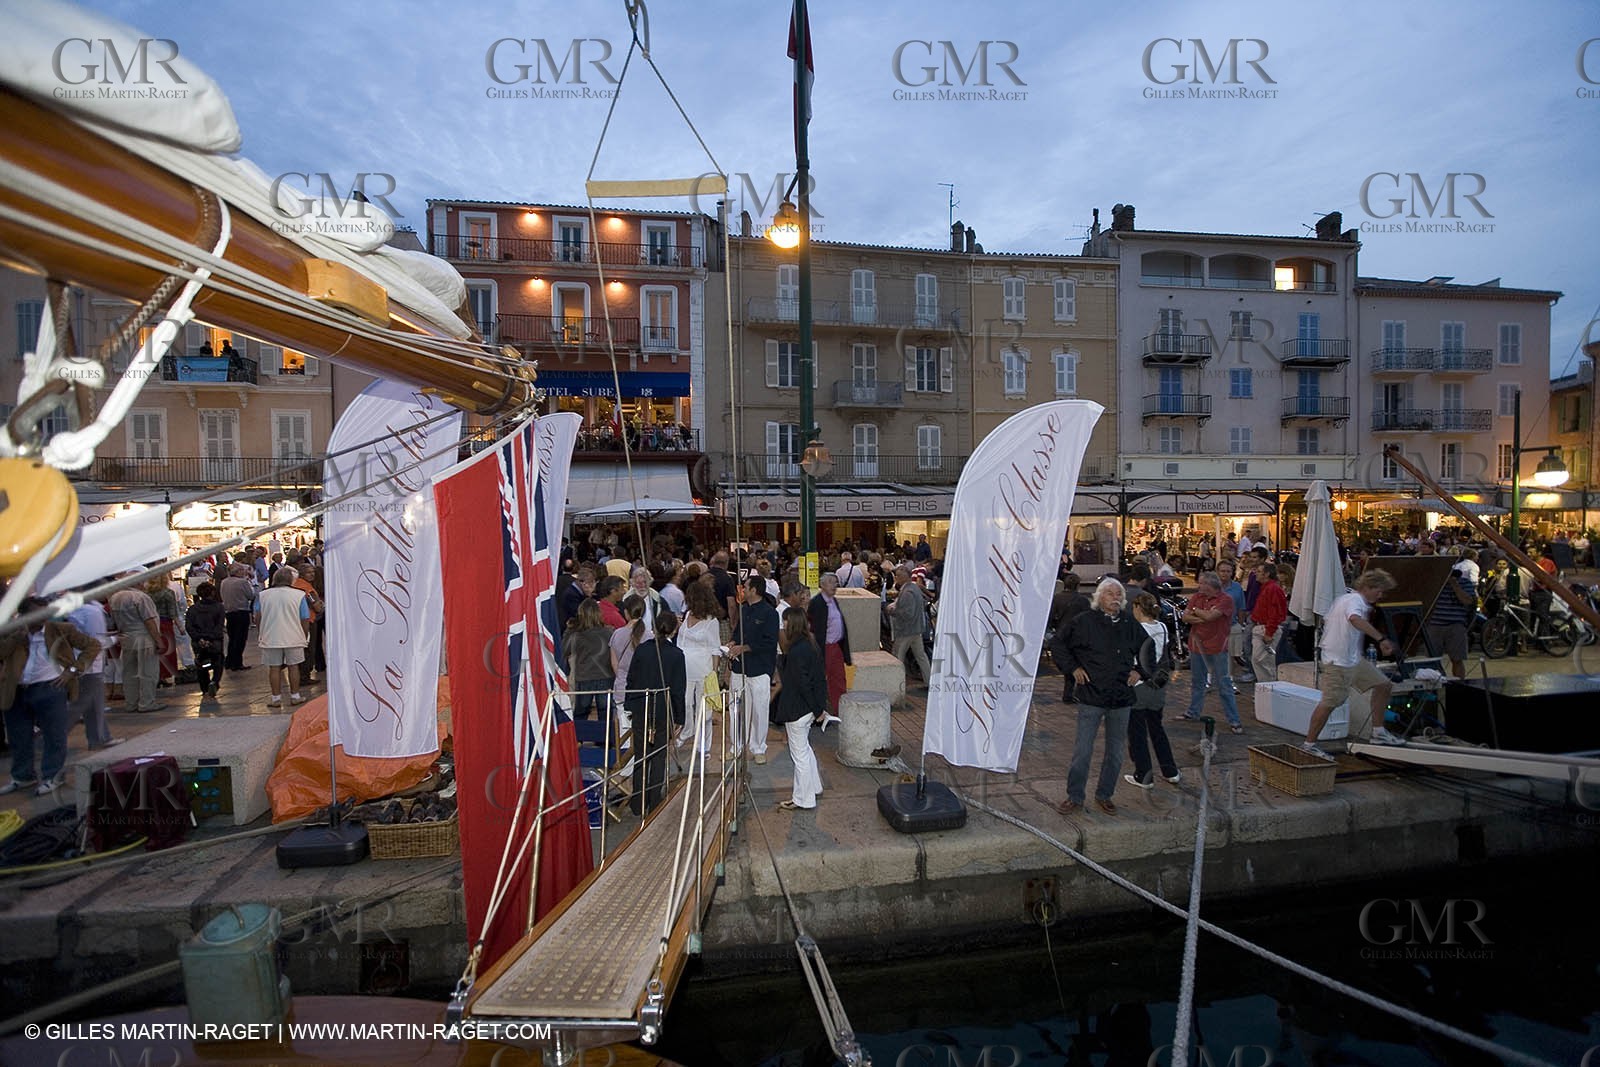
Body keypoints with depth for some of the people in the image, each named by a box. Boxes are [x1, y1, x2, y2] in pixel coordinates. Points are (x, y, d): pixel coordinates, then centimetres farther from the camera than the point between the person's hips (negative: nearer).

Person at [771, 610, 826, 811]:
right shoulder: (810, 646, 4)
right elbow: (819, 679, 8)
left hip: (797, 710, -10)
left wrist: (817, 709, -14)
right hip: (808, 708, 10)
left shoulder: (795, 652, -24)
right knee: (804, 748, 26)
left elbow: (802, 684, -23)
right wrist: (820, 707, 10)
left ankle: (803, 800, 17)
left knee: (800, 754, 4)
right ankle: (814, 787, 40)